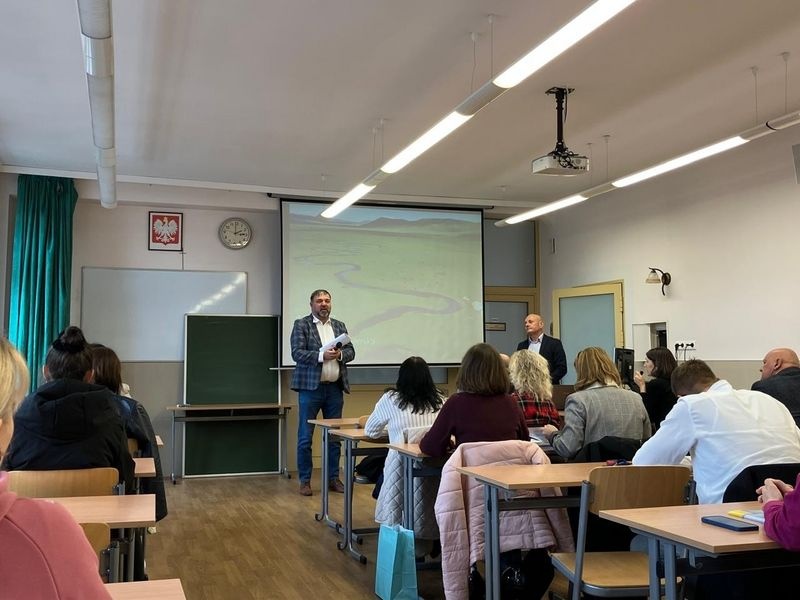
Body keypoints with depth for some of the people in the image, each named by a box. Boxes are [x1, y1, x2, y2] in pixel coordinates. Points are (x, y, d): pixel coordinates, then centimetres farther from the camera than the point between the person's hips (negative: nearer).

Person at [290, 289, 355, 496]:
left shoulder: (339, 326, 13)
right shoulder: (301, 325, -1)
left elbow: (351, 351, 9)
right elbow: (297, 353, -10)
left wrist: (340, 354, -12)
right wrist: (321, 356, -22)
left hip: (335, 388, 4)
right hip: (310, 387, -4)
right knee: (305, 437, 1)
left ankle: (333, 478, 19)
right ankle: (305, 480, 10)